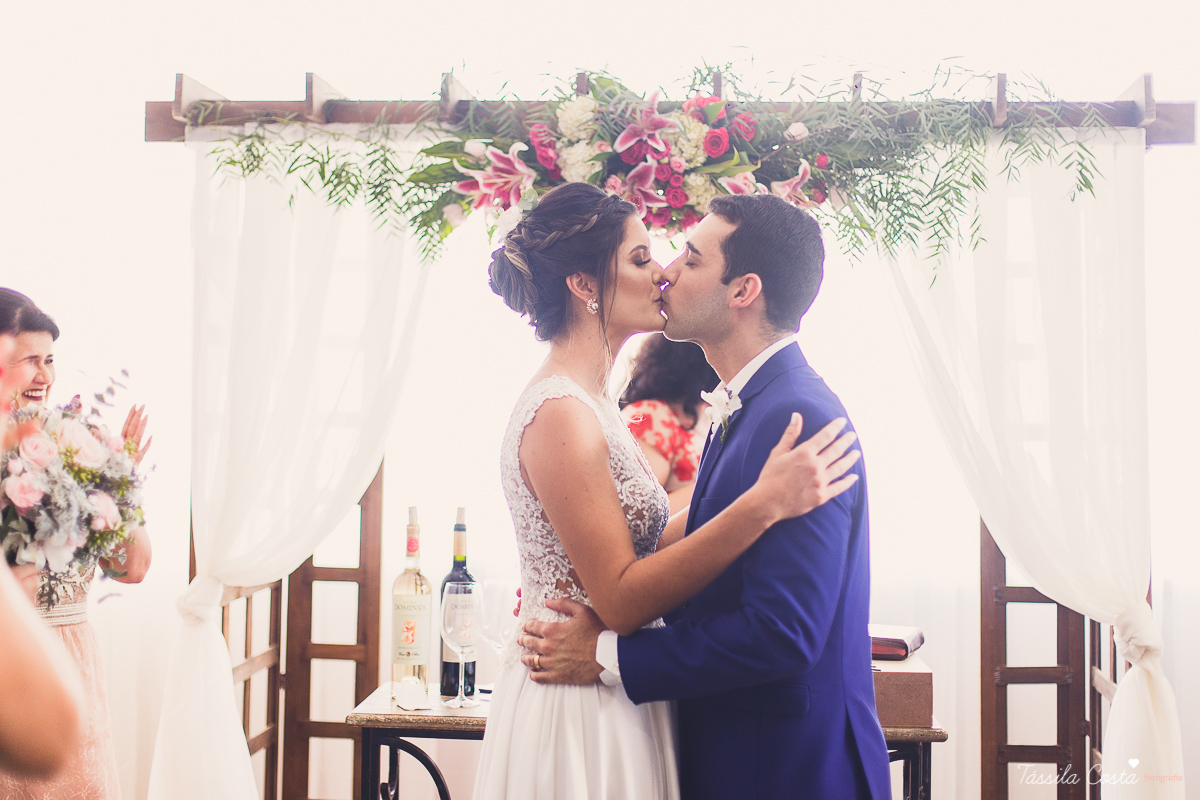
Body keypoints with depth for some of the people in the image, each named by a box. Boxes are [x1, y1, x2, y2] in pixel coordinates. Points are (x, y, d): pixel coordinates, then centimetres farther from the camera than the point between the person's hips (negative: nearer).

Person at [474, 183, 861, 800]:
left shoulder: (589, 403, 9)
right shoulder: (558, 413, -21)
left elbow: (637, 545, 8)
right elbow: (620, 598, -23)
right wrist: (763, 504, -28)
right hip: (579, 721, -9)